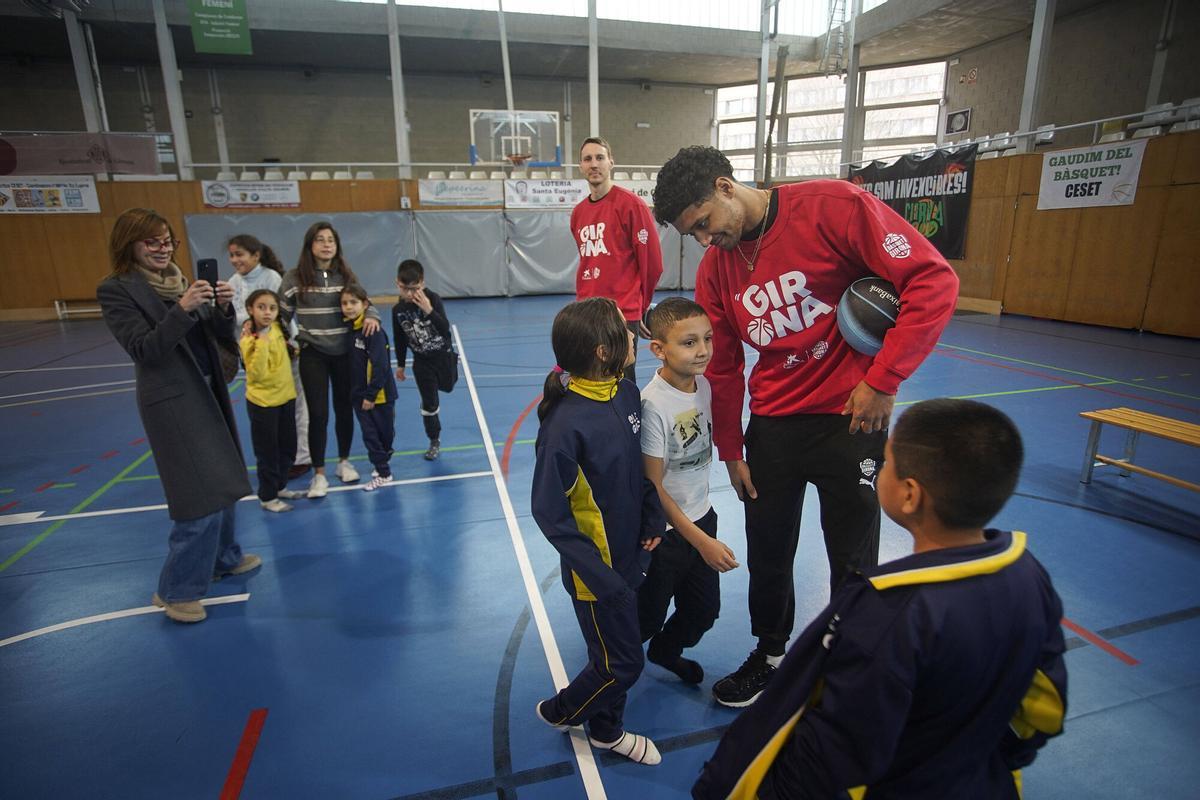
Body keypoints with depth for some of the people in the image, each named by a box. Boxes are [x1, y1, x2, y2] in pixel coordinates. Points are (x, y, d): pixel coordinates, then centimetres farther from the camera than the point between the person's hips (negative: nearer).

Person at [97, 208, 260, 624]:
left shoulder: (181, 280, 8)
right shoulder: (116, 290, -10)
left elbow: (220, 335, 7)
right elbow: (144, 350, -18)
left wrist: (223, 307, -13)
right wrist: (182, 309, -28)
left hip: (207, 391, 7)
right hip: (172, 401, -7)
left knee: (222, 482, 16)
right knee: (201, 495, -6)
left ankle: (223, 557, 35)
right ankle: (177, 590, 9)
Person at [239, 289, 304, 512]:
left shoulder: (277, 329, 1)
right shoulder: (249, 340, -18)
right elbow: (257, 374, -28)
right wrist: (262, 342, -33)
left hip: (286, 397, 7)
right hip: (263, 402, -7)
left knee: (288, 448, 17)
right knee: (267, 452, 5)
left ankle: (280, 486, 35)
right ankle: (268, 497, 19)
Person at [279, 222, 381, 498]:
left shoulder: (345, 275, 1)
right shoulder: (295, 277, -6)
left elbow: (364, 302, 5)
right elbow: (282, 316, 1)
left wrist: (371, 316, -16)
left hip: (345, 352, 2)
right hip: (313, 354, -2)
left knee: (344, 408, 12)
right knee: (318, 413, 1)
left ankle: (344, 462, 31)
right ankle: (319, 474, 15)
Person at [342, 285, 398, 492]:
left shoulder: (373, 331, -17)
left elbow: (380, 366, -21)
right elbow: (353, 365, 11)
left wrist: (371, 394, -19)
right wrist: (359, 393, 8)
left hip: (379, 395, -7)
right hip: (359, 394, 7)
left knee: (385, 433, 9)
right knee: (369, 434, 9)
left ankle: (382, 467, 21)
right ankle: (383, 471, 20)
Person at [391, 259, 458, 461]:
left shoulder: (433, 299, -20)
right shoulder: (398, 309, -10)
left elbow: (445, 329, -27)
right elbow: (400, 339, 3)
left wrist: (429, 311, -40)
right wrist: (400, 365, 10)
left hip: (442, 355, -2)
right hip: (421, 361, 2)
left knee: (447, 387, 20)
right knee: (429, 403, 7)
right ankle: (435, 441, 23)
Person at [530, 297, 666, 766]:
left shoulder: (626, 394, -6)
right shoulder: (567, 422, -29)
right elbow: (549, 511, -23)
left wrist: (652, 517, 2)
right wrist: (598, 574, -23)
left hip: (628, 554, 7)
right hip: (597, 567, -7)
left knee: (616, 653, 22)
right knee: (622, 663, 9)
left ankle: (607, 730, 47)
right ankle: (559, 711, 37)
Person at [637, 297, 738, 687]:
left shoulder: (703, 385, -4)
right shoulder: (653, 404, -26)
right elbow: (653, 486, -21)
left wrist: (705, 528, 12)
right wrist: (702, 541, -18)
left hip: (701, 518, 7)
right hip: (665, 532, -6)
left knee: (704, 610, 21)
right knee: (648, 617, 12)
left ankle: (666, 651, 51)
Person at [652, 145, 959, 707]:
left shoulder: (834, 206, -14)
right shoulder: (714, 271, 1)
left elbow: (933, 280, -15)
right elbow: (722, 368, 8)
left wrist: (882, 380, -18)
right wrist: (730, 452, 12)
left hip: (850, 417, -4)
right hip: (771, 424, 5)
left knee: (853, 562, 9)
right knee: (767, 552, 15)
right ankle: (770, 655, 41)